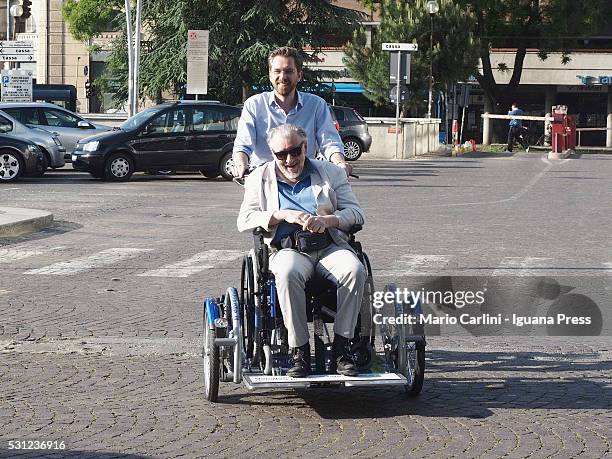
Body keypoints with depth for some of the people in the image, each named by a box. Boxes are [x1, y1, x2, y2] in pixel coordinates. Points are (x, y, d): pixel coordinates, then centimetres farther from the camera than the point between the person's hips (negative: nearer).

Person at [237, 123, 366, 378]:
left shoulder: (330, 173, 16)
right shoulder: (260, 179, 15)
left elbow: (356, 213, 8)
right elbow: (244, 220, 3)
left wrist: (328, 220, -13)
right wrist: (284, 215, -11)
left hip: (329, 246, 1)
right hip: (288, 249, -1)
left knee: (355, 270, -32)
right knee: (288, 274, -37)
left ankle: (341, 346, -25)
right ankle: (300, 351, -30)